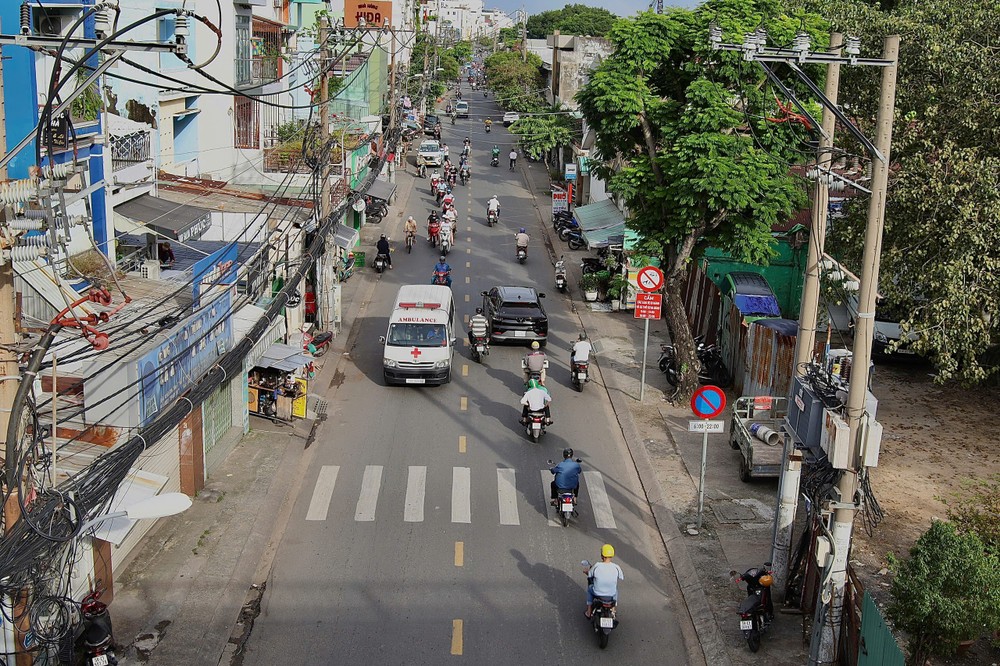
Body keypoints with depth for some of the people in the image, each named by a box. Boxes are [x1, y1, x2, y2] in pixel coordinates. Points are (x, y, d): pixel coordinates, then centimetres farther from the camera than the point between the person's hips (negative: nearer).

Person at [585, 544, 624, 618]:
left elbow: (589, 574, -2)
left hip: (597, 593, -1)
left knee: (590, 588, 34)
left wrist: (587, 570, 23)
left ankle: (588, 613, 40)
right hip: (611, 594, 1)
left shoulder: (596, 566, -21)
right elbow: (622, 577, 0)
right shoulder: (616, 567, -19)